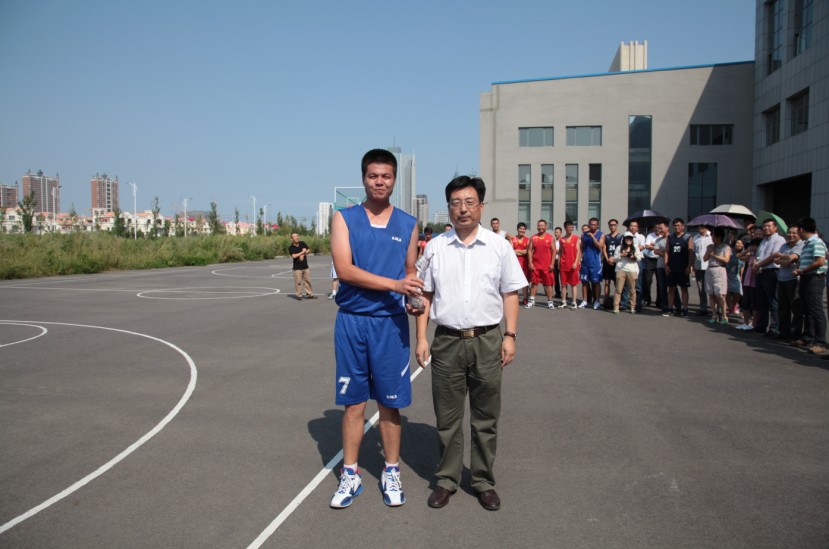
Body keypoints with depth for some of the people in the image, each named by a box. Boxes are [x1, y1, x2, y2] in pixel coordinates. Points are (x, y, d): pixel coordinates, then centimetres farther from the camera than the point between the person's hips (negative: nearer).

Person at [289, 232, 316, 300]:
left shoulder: (302, 243, 7)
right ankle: (299, 295, 5)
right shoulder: (291, 248, -7)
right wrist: (302, 252, -14)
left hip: (305, 267, 5)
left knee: (307, 281, 9)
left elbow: (309, 250, 9)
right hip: (297, 268, -5)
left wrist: (303, 254, -9)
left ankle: (309, 294, 17)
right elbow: (294, 256, -21)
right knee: (298, 282, -4)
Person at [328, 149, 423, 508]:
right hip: (351, 320, -1)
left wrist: (414, 300, -9)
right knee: (353, 401, 7)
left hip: (391, 322, 1)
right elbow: (344, 270, -12)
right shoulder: (344, 219, 1)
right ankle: (350, 476, 23)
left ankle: (391, 474, 25)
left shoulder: (407, 224, 7)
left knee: (390, 401, 9)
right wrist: (395, 284, -21)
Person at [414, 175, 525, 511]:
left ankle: (484, 482, 25)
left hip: (487, 341, 0)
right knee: (447, 418, 10)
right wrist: (421, 338, 1)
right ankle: (446, 480, 25)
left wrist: (510, 336, -3)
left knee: (486, 418, 9)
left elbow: (510, 294, 5)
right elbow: (425, 295, 7)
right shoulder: (435, 247, 5)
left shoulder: (499, 247, 3)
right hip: (447, 341, 1)